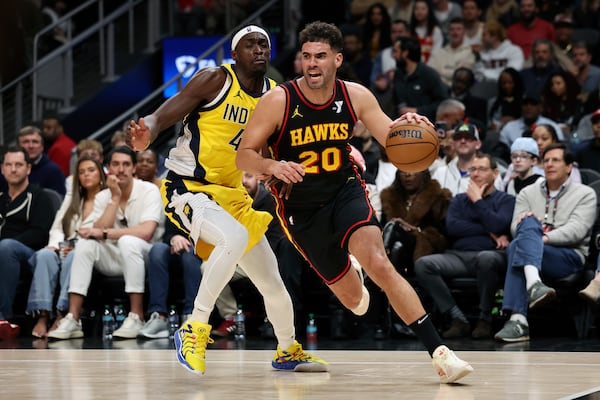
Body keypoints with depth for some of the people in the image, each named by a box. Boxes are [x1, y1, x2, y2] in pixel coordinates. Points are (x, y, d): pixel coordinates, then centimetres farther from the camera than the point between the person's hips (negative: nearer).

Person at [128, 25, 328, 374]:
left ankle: (288, 351, 37)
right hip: (187, 188, -7)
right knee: (234, 238, -36)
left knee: (272, 282, 11)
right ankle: (194, 329, -23)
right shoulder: (215, 80, -12)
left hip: (232, 195, 7)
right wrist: (146, 134, -39)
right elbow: (162, 116, -16)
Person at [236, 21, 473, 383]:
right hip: (301, 209, 0)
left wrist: (408, 127, -26)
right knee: (353, 298, 8)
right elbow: (244, 156, -13)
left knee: (378, 264, -28)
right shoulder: (278, 101, -15)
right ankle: (352, 278, 51)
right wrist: (272, 167, -35)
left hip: (346, 193, 0)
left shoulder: (355, 96, -8)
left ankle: (439, 352, -28)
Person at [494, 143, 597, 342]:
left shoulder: (585, 194, 11)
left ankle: (518, 320, -48)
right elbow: (515, 227, 8)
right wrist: (532, 230, -17)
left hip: (570, 256, -3)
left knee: (516, 248, -32)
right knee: (529, 222, -31)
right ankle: (533, 283, -54)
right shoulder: (528, 193, 22)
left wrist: (544, 238, -20)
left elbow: (576, 230, -6)